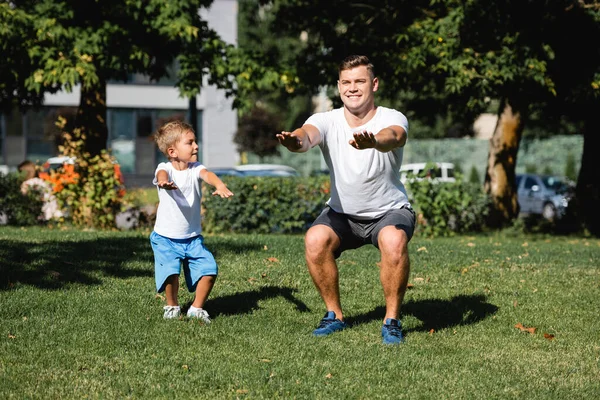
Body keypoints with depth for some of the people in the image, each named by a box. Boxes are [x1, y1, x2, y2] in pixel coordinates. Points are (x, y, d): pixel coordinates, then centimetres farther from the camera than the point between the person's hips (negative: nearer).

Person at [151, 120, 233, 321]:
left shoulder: (195, 169, -4)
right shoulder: (165, 169, -10)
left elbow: (207, 174, -27)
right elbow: (162, 173, -36)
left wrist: (220, 185, -50)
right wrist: (163, 181, -62)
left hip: (193, 238, 3)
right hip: (166, 238, -3)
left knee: (209, 270, -10)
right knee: (171, 272, -19)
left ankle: (197, 308, 14)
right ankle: (172, 306, 11)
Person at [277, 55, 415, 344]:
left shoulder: (392, 118, -17)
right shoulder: (327, 121, -10)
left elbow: (393, 137, -42)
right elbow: (308, 134, -33)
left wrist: (373, 142, -67)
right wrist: (295, 141, -60)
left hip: (389, 211, -2)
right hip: (342, 213, 3)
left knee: (394, 241, -35)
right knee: (315, 239, -27)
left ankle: (392, 320, -14)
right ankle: (334, 315, -4)